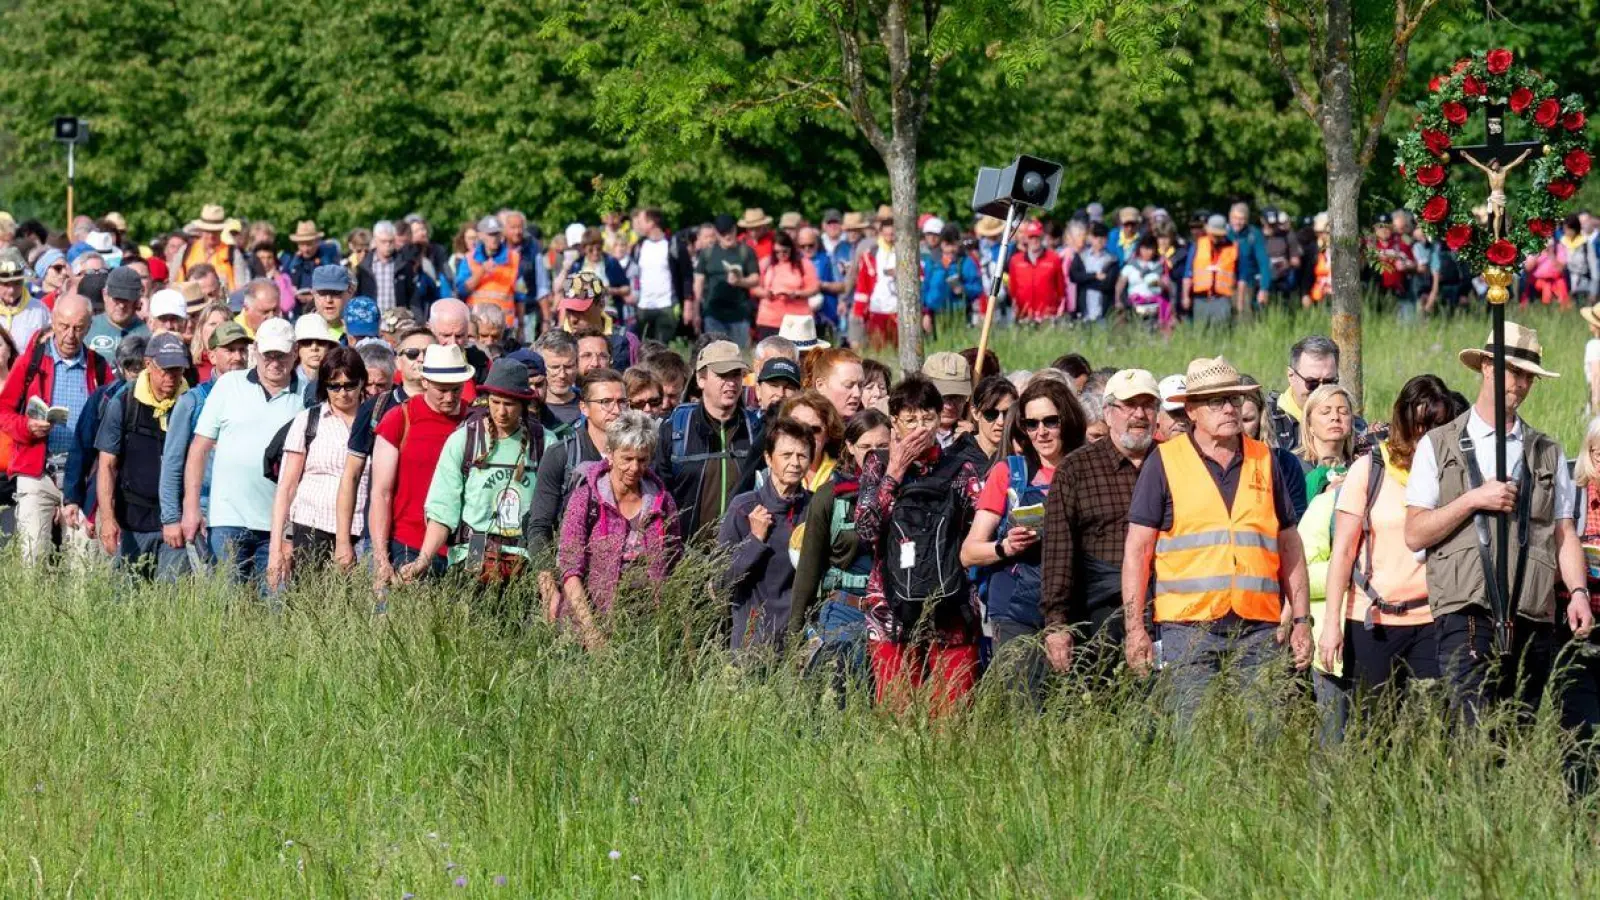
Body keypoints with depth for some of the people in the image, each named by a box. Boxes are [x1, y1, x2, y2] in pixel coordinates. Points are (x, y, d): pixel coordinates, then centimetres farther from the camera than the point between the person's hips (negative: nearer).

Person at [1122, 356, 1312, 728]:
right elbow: (1138, 547, 2)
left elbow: (1289, 544, 18)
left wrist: (1301, 619, 11)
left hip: (1258, 628, 3)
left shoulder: (1264, 461, 13)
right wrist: (1134, 627, -5)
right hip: (1190, 625, -3)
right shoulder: (1164, 463, 3)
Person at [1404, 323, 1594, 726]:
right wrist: (1474, 499, -6)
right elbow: (1415, 534, 5)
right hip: (1466, 613, -3)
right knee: (1474, 737, -20)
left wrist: (1578, 591, -3)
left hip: (1533, 617, 3)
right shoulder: (1439, 446, 11)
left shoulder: (1547, 453, 18)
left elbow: (1565, 534, 13)